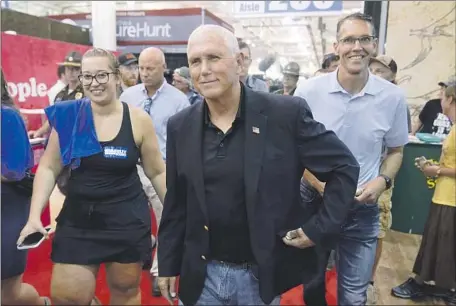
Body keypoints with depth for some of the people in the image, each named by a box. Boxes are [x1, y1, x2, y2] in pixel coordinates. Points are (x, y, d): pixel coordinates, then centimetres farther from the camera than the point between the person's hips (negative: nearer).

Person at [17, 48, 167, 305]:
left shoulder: (138, 119, -8)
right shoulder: (67, 116, -4)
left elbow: (157, 172, 0)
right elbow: (49, 168, 1)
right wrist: (35, 215, -8)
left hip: (128, 219, -1)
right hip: (78, 219, 2)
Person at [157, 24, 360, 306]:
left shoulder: (287, 114, -14)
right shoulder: (181, 126, -3)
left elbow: (344, 167, -5)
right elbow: (176, 203, 4)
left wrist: (319, 228, -9)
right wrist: (168, 264, 8)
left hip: (263, 276, -2)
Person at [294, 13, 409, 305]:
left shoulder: (393, 97, -6)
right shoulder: (308, 90, -11)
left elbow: (395, 150, 8)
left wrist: (383, 180, -12)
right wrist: (320, 184, -15)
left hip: (363, 209, 1)